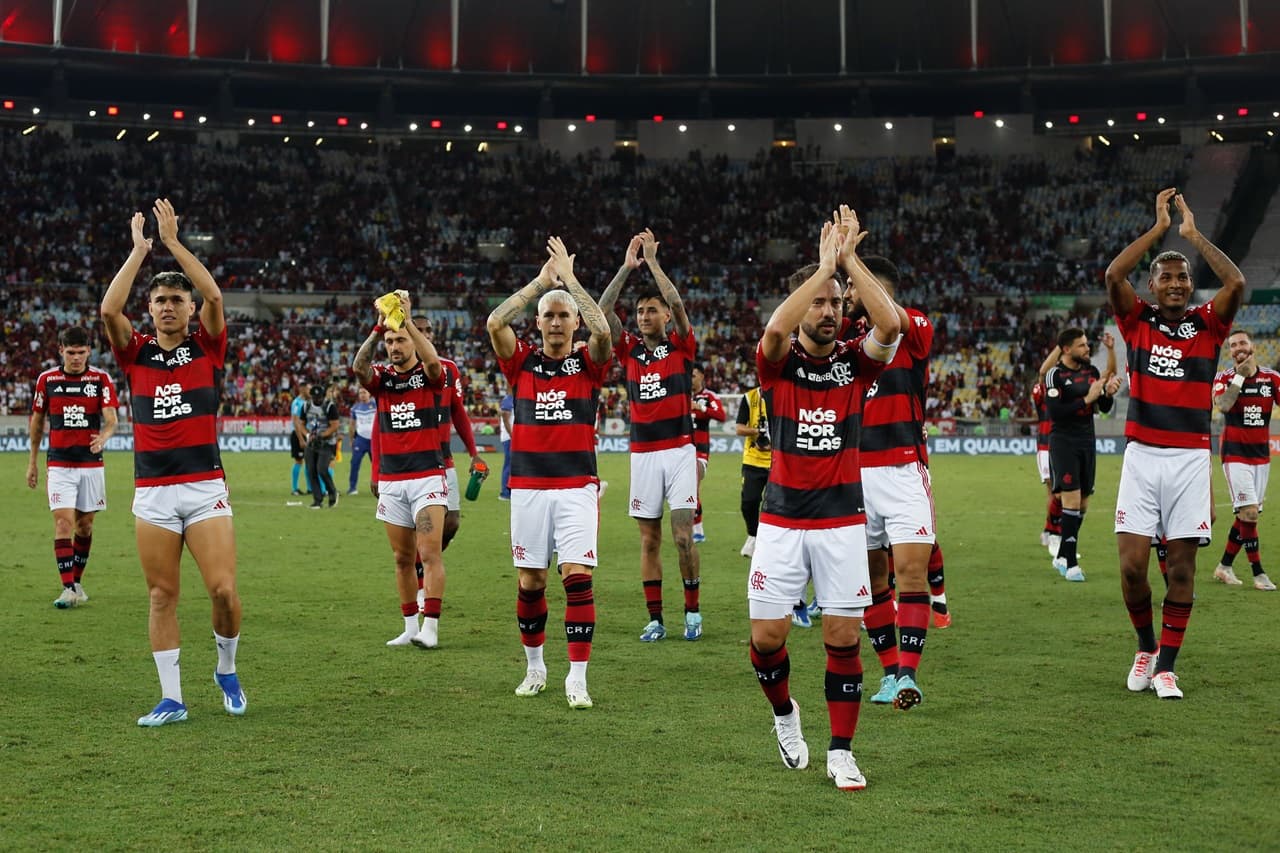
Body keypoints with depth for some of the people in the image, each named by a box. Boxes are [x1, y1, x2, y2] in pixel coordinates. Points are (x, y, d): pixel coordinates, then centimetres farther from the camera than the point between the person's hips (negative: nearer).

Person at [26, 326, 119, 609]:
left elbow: (111, 419, -10)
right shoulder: (46, 379, 2)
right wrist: (32, 462, 14)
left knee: (84, 525, 8)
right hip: (59, 465, 0)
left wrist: (103, 437, -33)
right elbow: (37, 421, 12)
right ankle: (68, 589, -13)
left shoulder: (101, 379, -1)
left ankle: (77, 581, 25)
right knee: (63, 523, -12)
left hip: (92, 464, 0)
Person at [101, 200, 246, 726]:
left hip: (206, 488, -1)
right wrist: (140, 249, -2)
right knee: (161, 597, 3)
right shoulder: (136, 353, 9)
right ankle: (171, 699, 10)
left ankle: (227, 670, 16)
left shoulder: (207, 347, 6)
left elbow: (214, 296, -10)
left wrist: (173, 241, -6)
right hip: (152, 493, 2)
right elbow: (109, 309, -8)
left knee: (223, 590, -9)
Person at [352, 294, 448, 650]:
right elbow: (358, 367, -13)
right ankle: (410, 627, 16)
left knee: (429, 553, -11)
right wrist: (378, 328, -22)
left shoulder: (429, 376, 0)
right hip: (391, 481, 4)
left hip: (427, 477, -4)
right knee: (403, 558, 9)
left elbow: (433, 360, -23)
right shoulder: (381, 378, 8)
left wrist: (407, 320, -26)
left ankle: (430, 628, -12)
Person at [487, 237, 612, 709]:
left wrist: (569, 278, -10)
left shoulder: (588, 363, 5)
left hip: (578, 487, -2)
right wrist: (541, 280, -5)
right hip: (528, 487, 2)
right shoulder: (522, 362, 7)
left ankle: (577, 677, -7)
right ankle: (534, 666, 24)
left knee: (578, 577, -10)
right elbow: (495, 323, -9)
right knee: (530, 582, 6)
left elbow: (603, 331, -16)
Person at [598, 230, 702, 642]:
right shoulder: (630, 350, 9)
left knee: (683, 535, -7)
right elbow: (603, 311, -1)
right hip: (642, 452, 3)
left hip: (679, 449, -3)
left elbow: (677, 304, -13)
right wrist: (628, 266, -5)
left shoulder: (681, 346, 3)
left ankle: (692, 611, 7)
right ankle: (655, 619, 8)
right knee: (649, 539, 4)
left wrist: (653, 261, -12)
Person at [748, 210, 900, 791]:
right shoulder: (779, 362, -1)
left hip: (843, 520, 1)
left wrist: (849, 260, -18)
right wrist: (826, 264, -23)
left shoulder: (855, 361, 3)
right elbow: (775, 329, -26)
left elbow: (890, 324, -18)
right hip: (782, 519, -1)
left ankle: (841, 751, 10)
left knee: (843, 636, -1)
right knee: (767, 634, -1)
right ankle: (784, 713, 29)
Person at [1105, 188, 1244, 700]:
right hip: (1142, 455, 0)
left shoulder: (1207, 326, 6)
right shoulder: (1138, 323, 5)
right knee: (1132, 565, -5)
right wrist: (1158, 227, -5)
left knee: (1181, 566, 1)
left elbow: (1236, 283, -11)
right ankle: (1146, 646, 19)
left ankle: (1166, 667, 11)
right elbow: (1113, 275, -10)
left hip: (1190, 458, 0)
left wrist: (1192, 233, -3)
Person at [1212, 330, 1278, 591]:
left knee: (1248, 515, 7)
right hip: (1235, 452, -4)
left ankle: (1224, 566, 19)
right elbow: (1222, 405, -22)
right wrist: (1240, 375, -19)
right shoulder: (1224, 378, -4)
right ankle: (1258, 573, -5)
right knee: (1249, 512, -12)